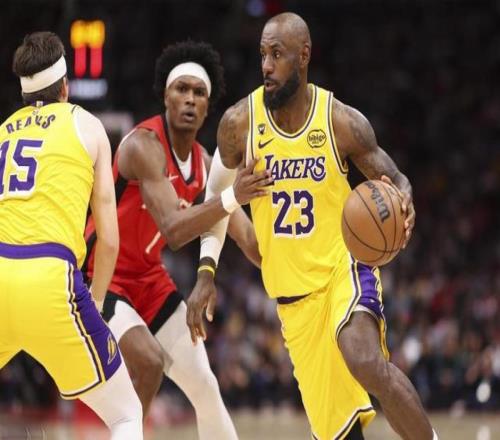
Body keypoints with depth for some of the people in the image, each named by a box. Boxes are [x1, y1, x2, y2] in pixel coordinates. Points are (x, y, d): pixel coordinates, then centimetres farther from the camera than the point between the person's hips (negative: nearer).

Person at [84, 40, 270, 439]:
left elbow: (248, 238, 5)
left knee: (204, 386, 4)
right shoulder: (144, 145, -25)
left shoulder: (205, 164, 0)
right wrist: (233, 198, -47)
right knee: (149, 362, -30)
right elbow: (174, 231, -36)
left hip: (148, 279, 8)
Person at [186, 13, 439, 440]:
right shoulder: (239, 123, -5)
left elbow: (393, 179, -1)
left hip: (344, 267, -3)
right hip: (291, 292, 3)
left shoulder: (343, 122, -10)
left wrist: (402, 200, -26)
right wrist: (206, 274, 0)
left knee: (366, 363, -33)